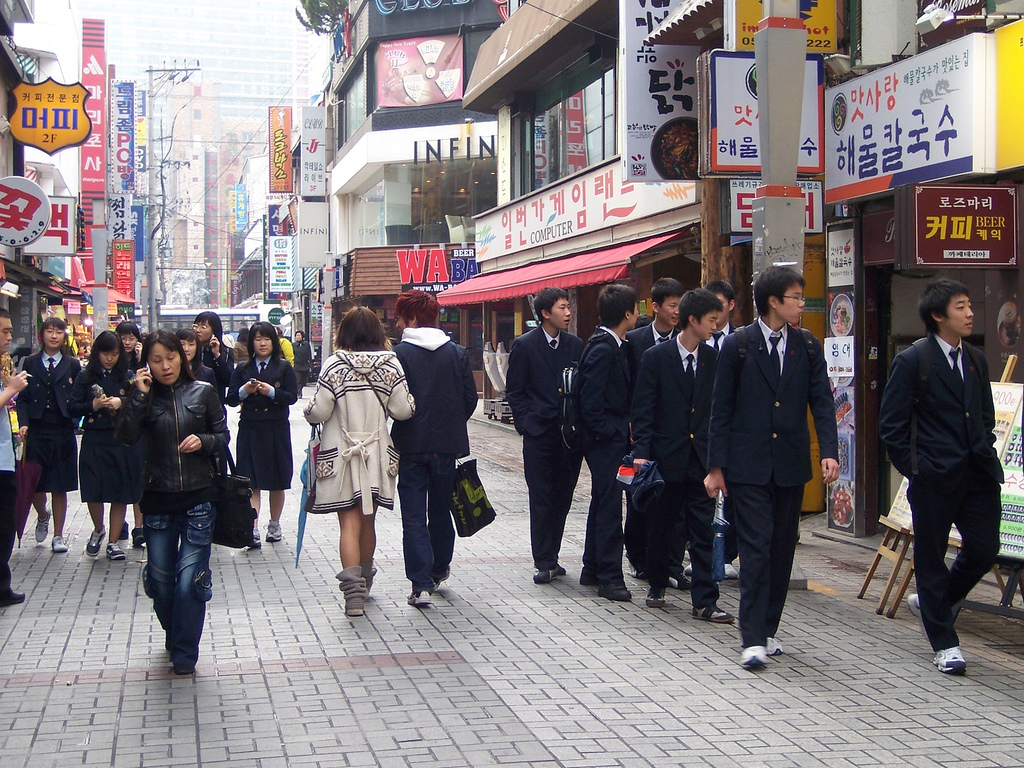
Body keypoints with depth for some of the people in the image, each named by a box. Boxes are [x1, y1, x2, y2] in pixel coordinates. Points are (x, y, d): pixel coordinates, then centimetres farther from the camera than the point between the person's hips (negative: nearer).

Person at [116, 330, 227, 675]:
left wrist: (202, 441, -12)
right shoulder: (144, 396, 2)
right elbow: (126, 436, -13)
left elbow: (222, 436, 7)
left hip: (199, 497, -2)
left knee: (191, 576, -5)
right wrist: (140, 395, -18)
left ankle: (185, 653, 6)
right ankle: (174, 635, 35)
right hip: (158, 499, 2)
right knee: (160, 578, 10)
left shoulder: (202, 392, 1)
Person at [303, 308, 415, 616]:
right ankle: (365, 582, 34)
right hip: (377, 455, 3)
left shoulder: (335, 365, -9)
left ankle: (353, 589, -15)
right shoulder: (391, 364, -3)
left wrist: (308, 410, 13)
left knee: (350, 523, -2)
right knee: (368, 521, 17)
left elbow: (318, 412, -10)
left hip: (341, 455, -3)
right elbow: (402, 410, -4)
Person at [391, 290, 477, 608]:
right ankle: (439, 570, 33)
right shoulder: (457, 353, 1)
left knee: (413, 516, 0)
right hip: (447, 444, 4)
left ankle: (421, 583, -8)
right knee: (440, 510, 18)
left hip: (411, 445, -3)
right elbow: (470, 399, 3)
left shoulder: (398, 354, -10)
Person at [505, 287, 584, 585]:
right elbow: (514, 390, 1)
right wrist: (526, 423, -5)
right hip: (539, 434, -4)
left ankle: (549, 558, 19)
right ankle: (544, 561, 7)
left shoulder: (576, 345, 8)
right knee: (541, 500, 0)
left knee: (562, 499, 8)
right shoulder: (524, 345, -2)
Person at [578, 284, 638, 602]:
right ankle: (610, 578, -1)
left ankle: (592, 569, 27)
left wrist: (624, 428, 11)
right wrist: (610, 433, -16)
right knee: (609, 507, -6)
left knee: (603, 504, 17)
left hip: (613, 440, 10)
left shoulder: (613, 346, 12)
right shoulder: (603, 349, -18)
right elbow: (590, 402, -21)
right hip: (606, 441, -10)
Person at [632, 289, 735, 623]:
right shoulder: (656, 357, -5)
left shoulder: (713, 359, 5)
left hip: (702, 457, 2)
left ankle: (704, 601, 4)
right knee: (663, 526, 11)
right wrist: (641, 452, -14)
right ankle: (657, 585, 32)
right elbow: (642, 409, -6)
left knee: (703, 532, 1)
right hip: (667, 456, -2)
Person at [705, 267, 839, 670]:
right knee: (756, 548, -9)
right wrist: (716, 466, -3)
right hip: (748, 466, -4)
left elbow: (821, 402, 4)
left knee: (782, 549, 9)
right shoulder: (738, 345, -3)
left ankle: (767, 629, 22)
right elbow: (721, 409, -1)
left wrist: (829, 451, -12)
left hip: (790, 465, 4)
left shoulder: (807, 346, 7)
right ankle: (753, 640, -7)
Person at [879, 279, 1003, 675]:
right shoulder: (912, 360, -7)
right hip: (935, 477, -6)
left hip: (977, 474, 6)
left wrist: (985, 453, 11)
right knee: (931, 557, 4)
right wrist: (912, 467, -9)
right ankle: (944, 644, 15)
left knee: (984, 549, 4)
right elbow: (891, 424, -6)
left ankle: (933, 601, 31)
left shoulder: (976, 360, 13)